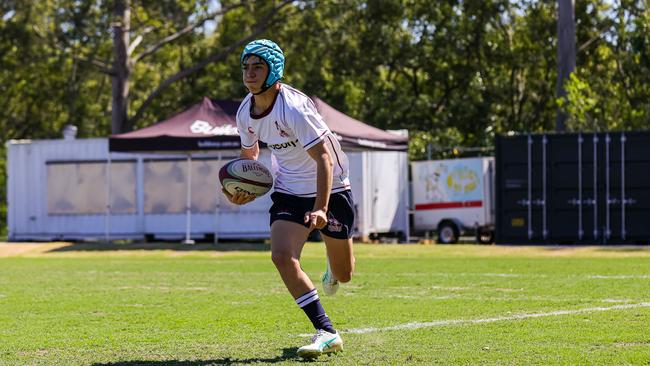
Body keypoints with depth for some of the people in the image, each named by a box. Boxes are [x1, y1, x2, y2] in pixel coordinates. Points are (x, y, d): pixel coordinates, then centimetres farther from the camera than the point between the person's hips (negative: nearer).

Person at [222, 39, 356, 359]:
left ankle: (333, 268, 49)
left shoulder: (293, 108, -27)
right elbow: (249, 156, 14)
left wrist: (320, 209, -38)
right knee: (282, 256, -21)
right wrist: (241, 191, -5)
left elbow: (325, 158, -29)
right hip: (289, 192, 5)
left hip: (330, 189, -5)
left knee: (344, 275, 7)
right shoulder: (245, 113, -5)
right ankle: (326, 333, -17)